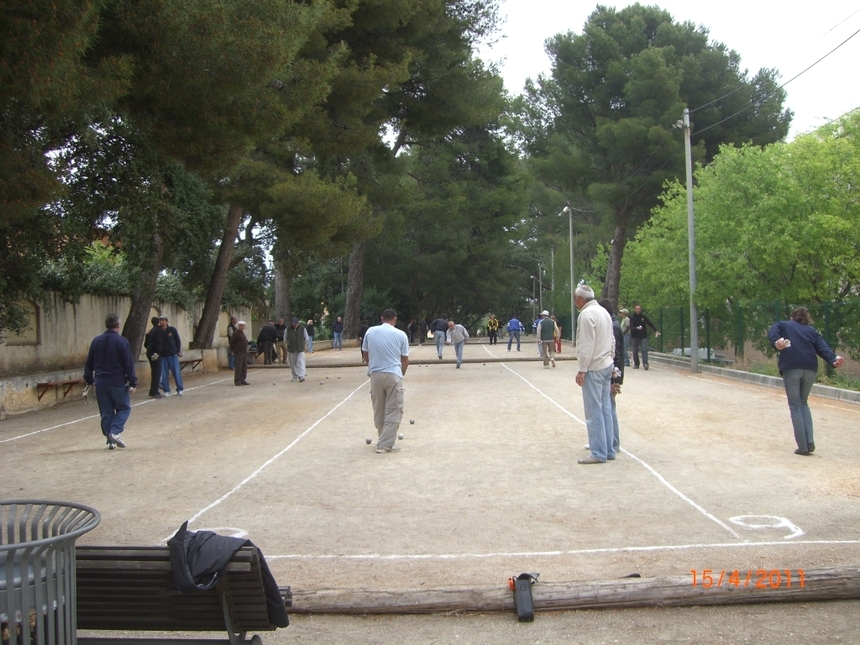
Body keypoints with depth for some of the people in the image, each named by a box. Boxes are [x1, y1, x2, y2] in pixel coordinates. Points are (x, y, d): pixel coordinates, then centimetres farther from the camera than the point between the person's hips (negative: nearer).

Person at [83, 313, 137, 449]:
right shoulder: (122, 341, -10)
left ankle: (110, 440, 11)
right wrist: (133, 383, -6)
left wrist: (89, 380, 23)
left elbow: (88, 363, 12)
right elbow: (129, 364, -11)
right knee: (124, 408, 9)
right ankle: (115, 432, -10)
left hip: (100, 383, 4)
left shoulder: (96, 341, 5)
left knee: (106, 413, 11)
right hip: (118, 382, -4)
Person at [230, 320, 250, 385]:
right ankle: (237, 381, -6)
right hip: (238, 353, -9)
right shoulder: (236, 333, -10)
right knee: (238, 367, -8)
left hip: (244, 352, 9)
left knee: (244, 367, 10)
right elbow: (231, 342, -13)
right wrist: (233, 350, -10)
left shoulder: (243, 333, 18)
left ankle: (243, 380, 16)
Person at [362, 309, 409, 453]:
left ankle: (383, 440, 26)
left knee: (378, 410, 15)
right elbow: (405, 359, 4)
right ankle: (386, 444, 0)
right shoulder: (401, 334, -1)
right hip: (393, 375, -3)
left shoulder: (370, 332, 4)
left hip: (375, 375, 3)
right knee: (393, 411, 3)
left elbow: (365, 355, 11)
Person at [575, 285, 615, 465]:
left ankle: (599, 453, -2)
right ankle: (608, 450, 15)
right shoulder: (603, 311, 14)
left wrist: (582, 370, -15)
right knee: (605, 409, 11)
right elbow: (612, 341, 16)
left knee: (594, 411, -5)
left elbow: (587, 345, -18)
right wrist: (610, 360, 20)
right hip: (606, 366, 9)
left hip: (593, 368, -9)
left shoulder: (586, 314, -13)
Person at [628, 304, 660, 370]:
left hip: (643, 336, 1)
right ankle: (636, 364, 15)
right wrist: (637, 328, -33)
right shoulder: (632, 317, -5)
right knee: (635, 351, 4)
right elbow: (631, 327, -13)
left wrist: (656, 331, 0)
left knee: (644, 350, -12)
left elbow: (650, 323, 8)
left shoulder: (643, 316, 2)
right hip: (634, 337, -1)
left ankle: (645, 363, -21)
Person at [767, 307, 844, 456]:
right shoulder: (812, 331, 25)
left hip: (791, 368, -3)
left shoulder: (783, 325, 21)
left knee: (796, 406, 4)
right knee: (803, 403, 20)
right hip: (810, 368, 3)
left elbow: (772, 333, -3)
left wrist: (776, 342, -23)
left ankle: (803, 446, -2)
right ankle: (810, 442, 8)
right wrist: (833, 359, -9)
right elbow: (822, 347, 7)